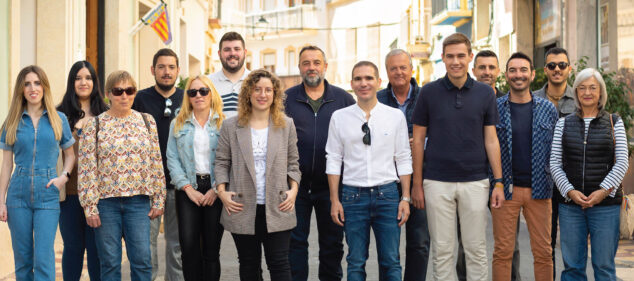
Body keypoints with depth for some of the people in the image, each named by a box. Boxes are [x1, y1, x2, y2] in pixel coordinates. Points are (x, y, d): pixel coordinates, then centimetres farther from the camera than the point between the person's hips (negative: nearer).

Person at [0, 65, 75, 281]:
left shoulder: (58, 119, 5)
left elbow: (70, 154, 14)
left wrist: (64, 176, -5)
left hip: (47, 195, -2)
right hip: (19, 193, 2)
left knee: (43, 258, -8)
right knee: (22, 258, 7)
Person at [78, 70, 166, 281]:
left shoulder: (147, 121, 8)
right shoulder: (94, 125, 1)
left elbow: (156, 163, 9)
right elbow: (87, 169, -2)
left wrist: (158, 199, 5)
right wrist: (90, 207, -7)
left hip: (138, 201, 1)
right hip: (106, 201, -1)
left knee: (142, 259, -2)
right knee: (110, 263, 5)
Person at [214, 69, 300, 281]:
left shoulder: (286, 125, 7)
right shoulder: (231, 126, 4)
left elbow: (293, 162, 10)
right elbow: (221, 162, 6)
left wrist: (293, 189, -3)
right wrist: (222, 191, -6)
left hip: (277, 209, 0)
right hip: (243, 209, 0)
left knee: (279, 264, -1)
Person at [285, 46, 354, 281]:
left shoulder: (343, 98, 5)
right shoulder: (287, 99, 4)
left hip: (331, 182, 1)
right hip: (296, 182, 0)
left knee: (332, 241, 10)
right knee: (295, 240, 7)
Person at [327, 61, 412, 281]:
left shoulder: (396, 116, 3)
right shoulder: (339, 117, 3)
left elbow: (404, 159, 5)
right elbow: (333, 160, 5)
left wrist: (406, 198, 0)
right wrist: (335, 200, 0)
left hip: (387, 194, 0)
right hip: (353, 195, 0)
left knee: (391, 261, 4)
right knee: (356, 262, 6)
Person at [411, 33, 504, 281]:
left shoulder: (485, 93, 4)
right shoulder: (429, 92, 0)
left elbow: (491, 140, 6)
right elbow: (418, 140, 3)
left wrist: (498, 182, 0)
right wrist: (417, 183, -1)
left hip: (475, 182, 1)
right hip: (437, 183, -1)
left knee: (476, 249, 7)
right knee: (442, 251, 6)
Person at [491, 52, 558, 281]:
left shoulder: (548, 109, 8)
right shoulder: (494, 108, 2)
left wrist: (557, 185, 4)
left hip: (539, 190, 2)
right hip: (505, 190, -1)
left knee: (543, 252, 5)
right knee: (503, 252, 2)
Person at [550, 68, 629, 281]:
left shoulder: (614, 122, 7)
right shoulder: (564, 124, 10)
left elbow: (622, 163, 1)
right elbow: (555, 163, 5)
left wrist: (603, 191, -12)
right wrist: (570, 191, -9)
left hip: (606, 203, -1)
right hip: (570, 203, 1)